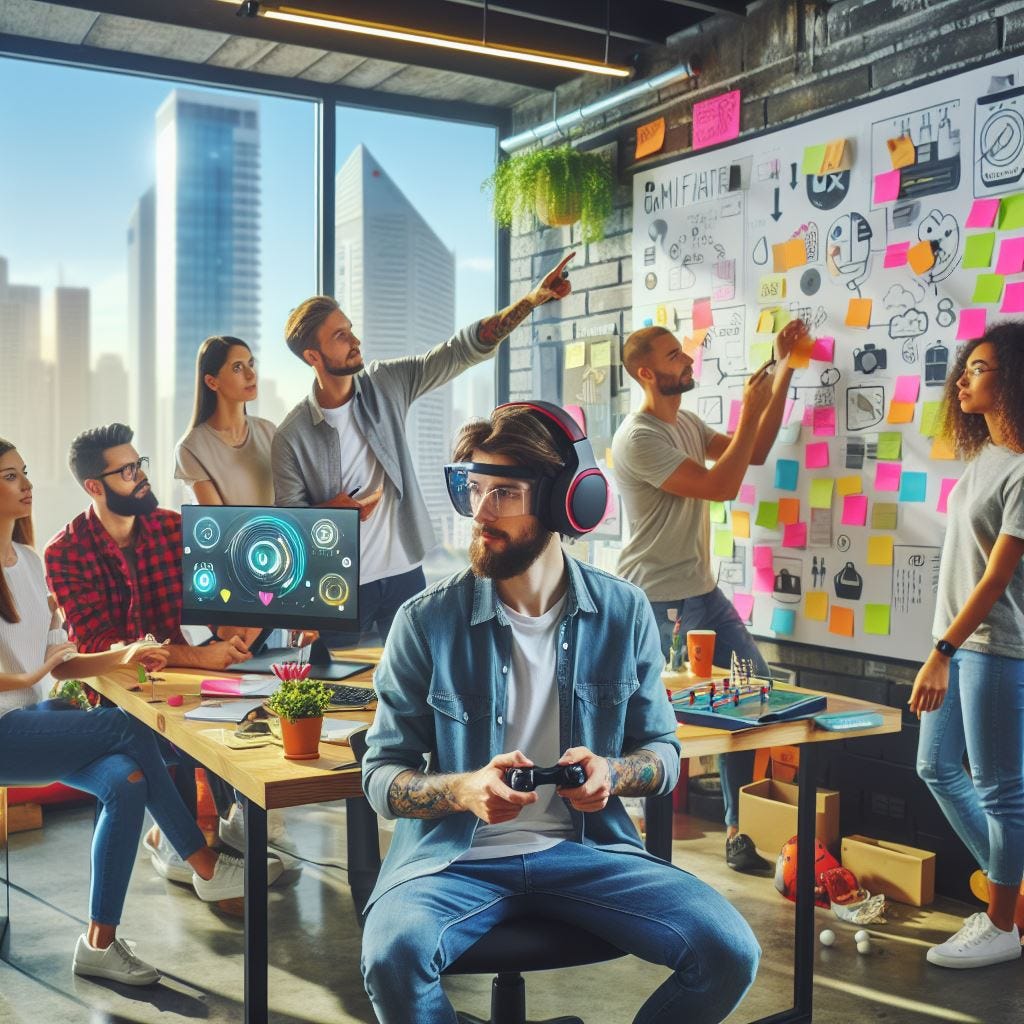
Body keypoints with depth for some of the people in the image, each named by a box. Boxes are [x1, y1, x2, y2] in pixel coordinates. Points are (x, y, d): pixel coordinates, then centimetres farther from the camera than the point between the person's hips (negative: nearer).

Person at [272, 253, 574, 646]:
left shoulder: (386, 384, -4)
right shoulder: (292, 435, -11)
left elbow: (460, 351, -9)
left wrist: (532, 300, -18)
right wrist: (333, 510, -25)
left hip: (404, 573, 3)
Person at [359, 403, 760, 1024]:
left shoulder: (624, 613, -1)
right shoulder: (427, 621, -7)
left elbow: (663, 752, 10)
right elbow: (382, 775, -3)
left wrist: (612, 774, -13)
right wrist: (464, 790, -23)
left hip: (586, 847, 2)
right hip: (458, 855, -2)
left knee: (729, 950, -16)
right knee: (393, 955, -33)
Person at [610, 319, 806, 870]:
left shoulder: (687, 422, 12)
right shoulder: (638, 438, -18)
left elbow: (753, 453, 12)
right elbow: (721, 486, -21)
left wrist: (783, 373, 7)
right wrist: (751, 410, -16)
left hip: (704, 592, 9)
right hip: (660, 603, -9)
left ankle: (741, 830, 15)